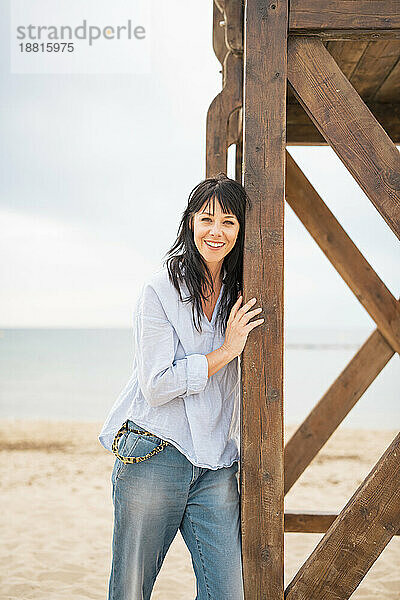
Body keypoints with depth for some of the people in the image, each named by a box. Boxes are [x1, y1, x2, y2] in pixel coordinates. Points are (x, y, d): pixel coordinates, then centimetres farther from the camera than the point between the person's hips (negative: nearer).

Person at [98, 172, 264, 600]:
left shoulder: (239, 295, 9)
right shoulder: (161, 291, -7)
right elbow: (156, 386, -12)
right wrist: (226, 351, -10)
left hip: (216, 467, 4)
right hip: (153, 456, -4)